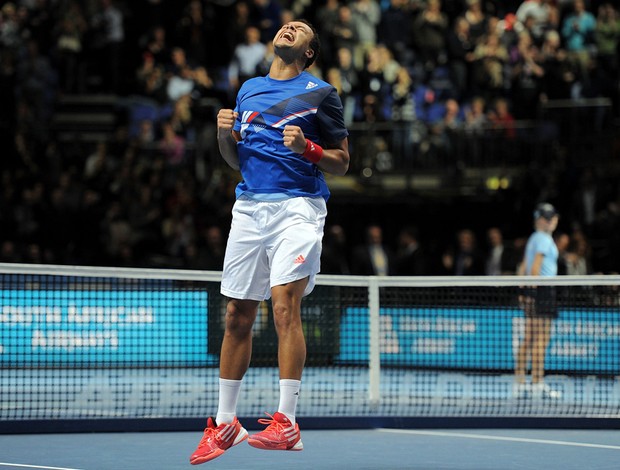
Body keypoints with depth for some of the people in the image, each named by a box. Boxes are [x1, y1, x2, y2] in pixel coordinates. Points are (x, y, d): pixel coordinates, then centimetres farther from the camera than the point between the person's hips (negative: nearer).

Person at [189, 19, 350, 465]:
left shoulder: (320, 92, 4)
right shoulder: (248, 89, 19)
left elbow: (341, 162, 4)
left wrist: (306, 148, -14)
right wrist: (225, 135, 3)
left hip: (297, 206, -5)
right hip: (249, 206, 5)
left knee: (285, 304, -19)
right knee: (238, 316, 5)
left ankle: (287, 422, -19)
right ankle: (225, 423, 13)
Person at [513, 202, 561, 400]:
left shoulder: (533, 238, 18)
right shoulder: (544, 239, -9)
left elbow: (523, 268, 19)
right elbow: (535, 268, -17)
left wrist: (524, 292, 19)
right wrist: (533, 290, -16)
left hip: (532, 291, 10)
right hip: (543, 290, -10)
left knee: (529, 339, 9)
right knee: (541, 340, -8)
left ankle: (520, 385, 9)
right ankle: (538, 385, -9)